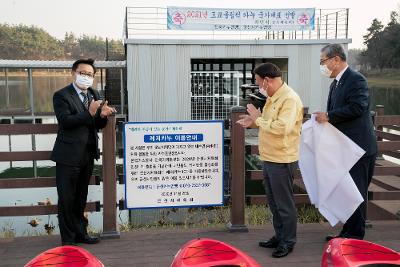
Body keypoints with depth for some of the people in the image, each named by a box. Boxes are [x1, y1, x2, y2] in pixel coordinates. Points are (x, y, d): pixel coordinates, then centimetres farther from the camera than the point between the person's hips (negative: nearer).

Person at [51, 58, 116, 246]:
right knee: (66, 199, 1)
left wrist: (102, 115, -12)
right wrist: (89, 113, -28)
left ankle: (80, 233, 28)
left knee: (81, 198, 17)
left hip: (88, 154, 6)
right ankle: (68, 239, 12)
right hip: (68, 156, -6)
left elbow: (98, 125, 10)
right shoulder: (61, 96, -7)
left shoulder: (94, 95, 11)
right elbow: (65, 121, -20)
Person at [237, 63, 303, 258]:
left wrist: (259, 119, -19)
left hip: (282, 161, -10)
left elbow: (282, 127, -29)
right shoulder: (273, 97, 12)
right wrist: (254, 121, 4)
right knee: (274, 202, 18)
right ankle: (279, 237, 32)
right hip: (269, 159, 10)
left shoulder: (289, 99, -18)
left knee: (284, 203, 3)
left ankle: (288, 242, 17)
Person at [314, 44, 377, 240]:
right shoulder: (336, 83, 14)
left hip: (358, 148, -9)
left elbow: (357, 108, -26)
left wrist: (328, 116, -21)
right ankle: (348, 233, 27)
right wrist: (324, 118, 1)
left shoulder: (356, 79, -14)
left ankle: (355, 237, 10)